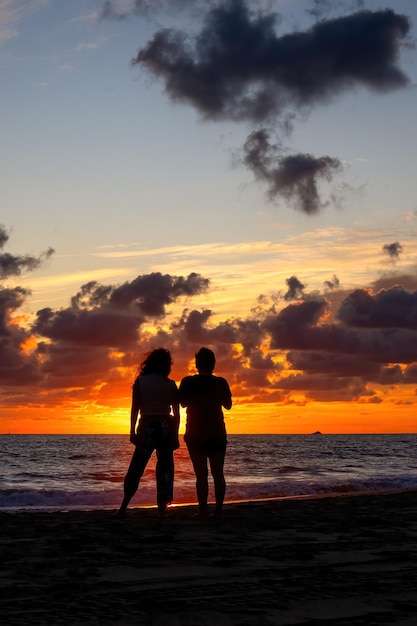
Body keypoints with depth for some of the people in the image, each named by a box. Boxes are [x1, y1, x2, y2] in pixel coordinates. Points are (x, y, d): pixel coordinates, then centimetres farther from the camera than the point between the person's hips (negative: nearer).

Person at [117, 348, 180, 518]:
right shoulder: (171, 385, 3)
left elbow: (135, 409, -5)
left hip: (147, 428, -1)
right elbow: (176, 413, 3)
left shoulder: (140, 382, 0)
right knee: (165, 469, 7)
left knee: (136, 467, 4)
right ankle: (162, 509, 5)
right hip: (166, 428, 1)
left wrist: (132, 432, -2)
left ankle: (123, 509, 4)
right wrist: (175, 435, 8)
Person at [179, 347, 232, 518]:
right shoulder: (221, 382, -3)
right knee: (218, 473, 8)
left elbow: (183, 403, 8)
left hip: (195, 434, -1)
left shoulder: (188, 382, -6)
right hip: (217, 434, 2)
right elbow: (228, 405, 10)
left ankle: (203, 510, -6)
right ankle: (218, 510, 6)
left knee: (201, 474, -2)